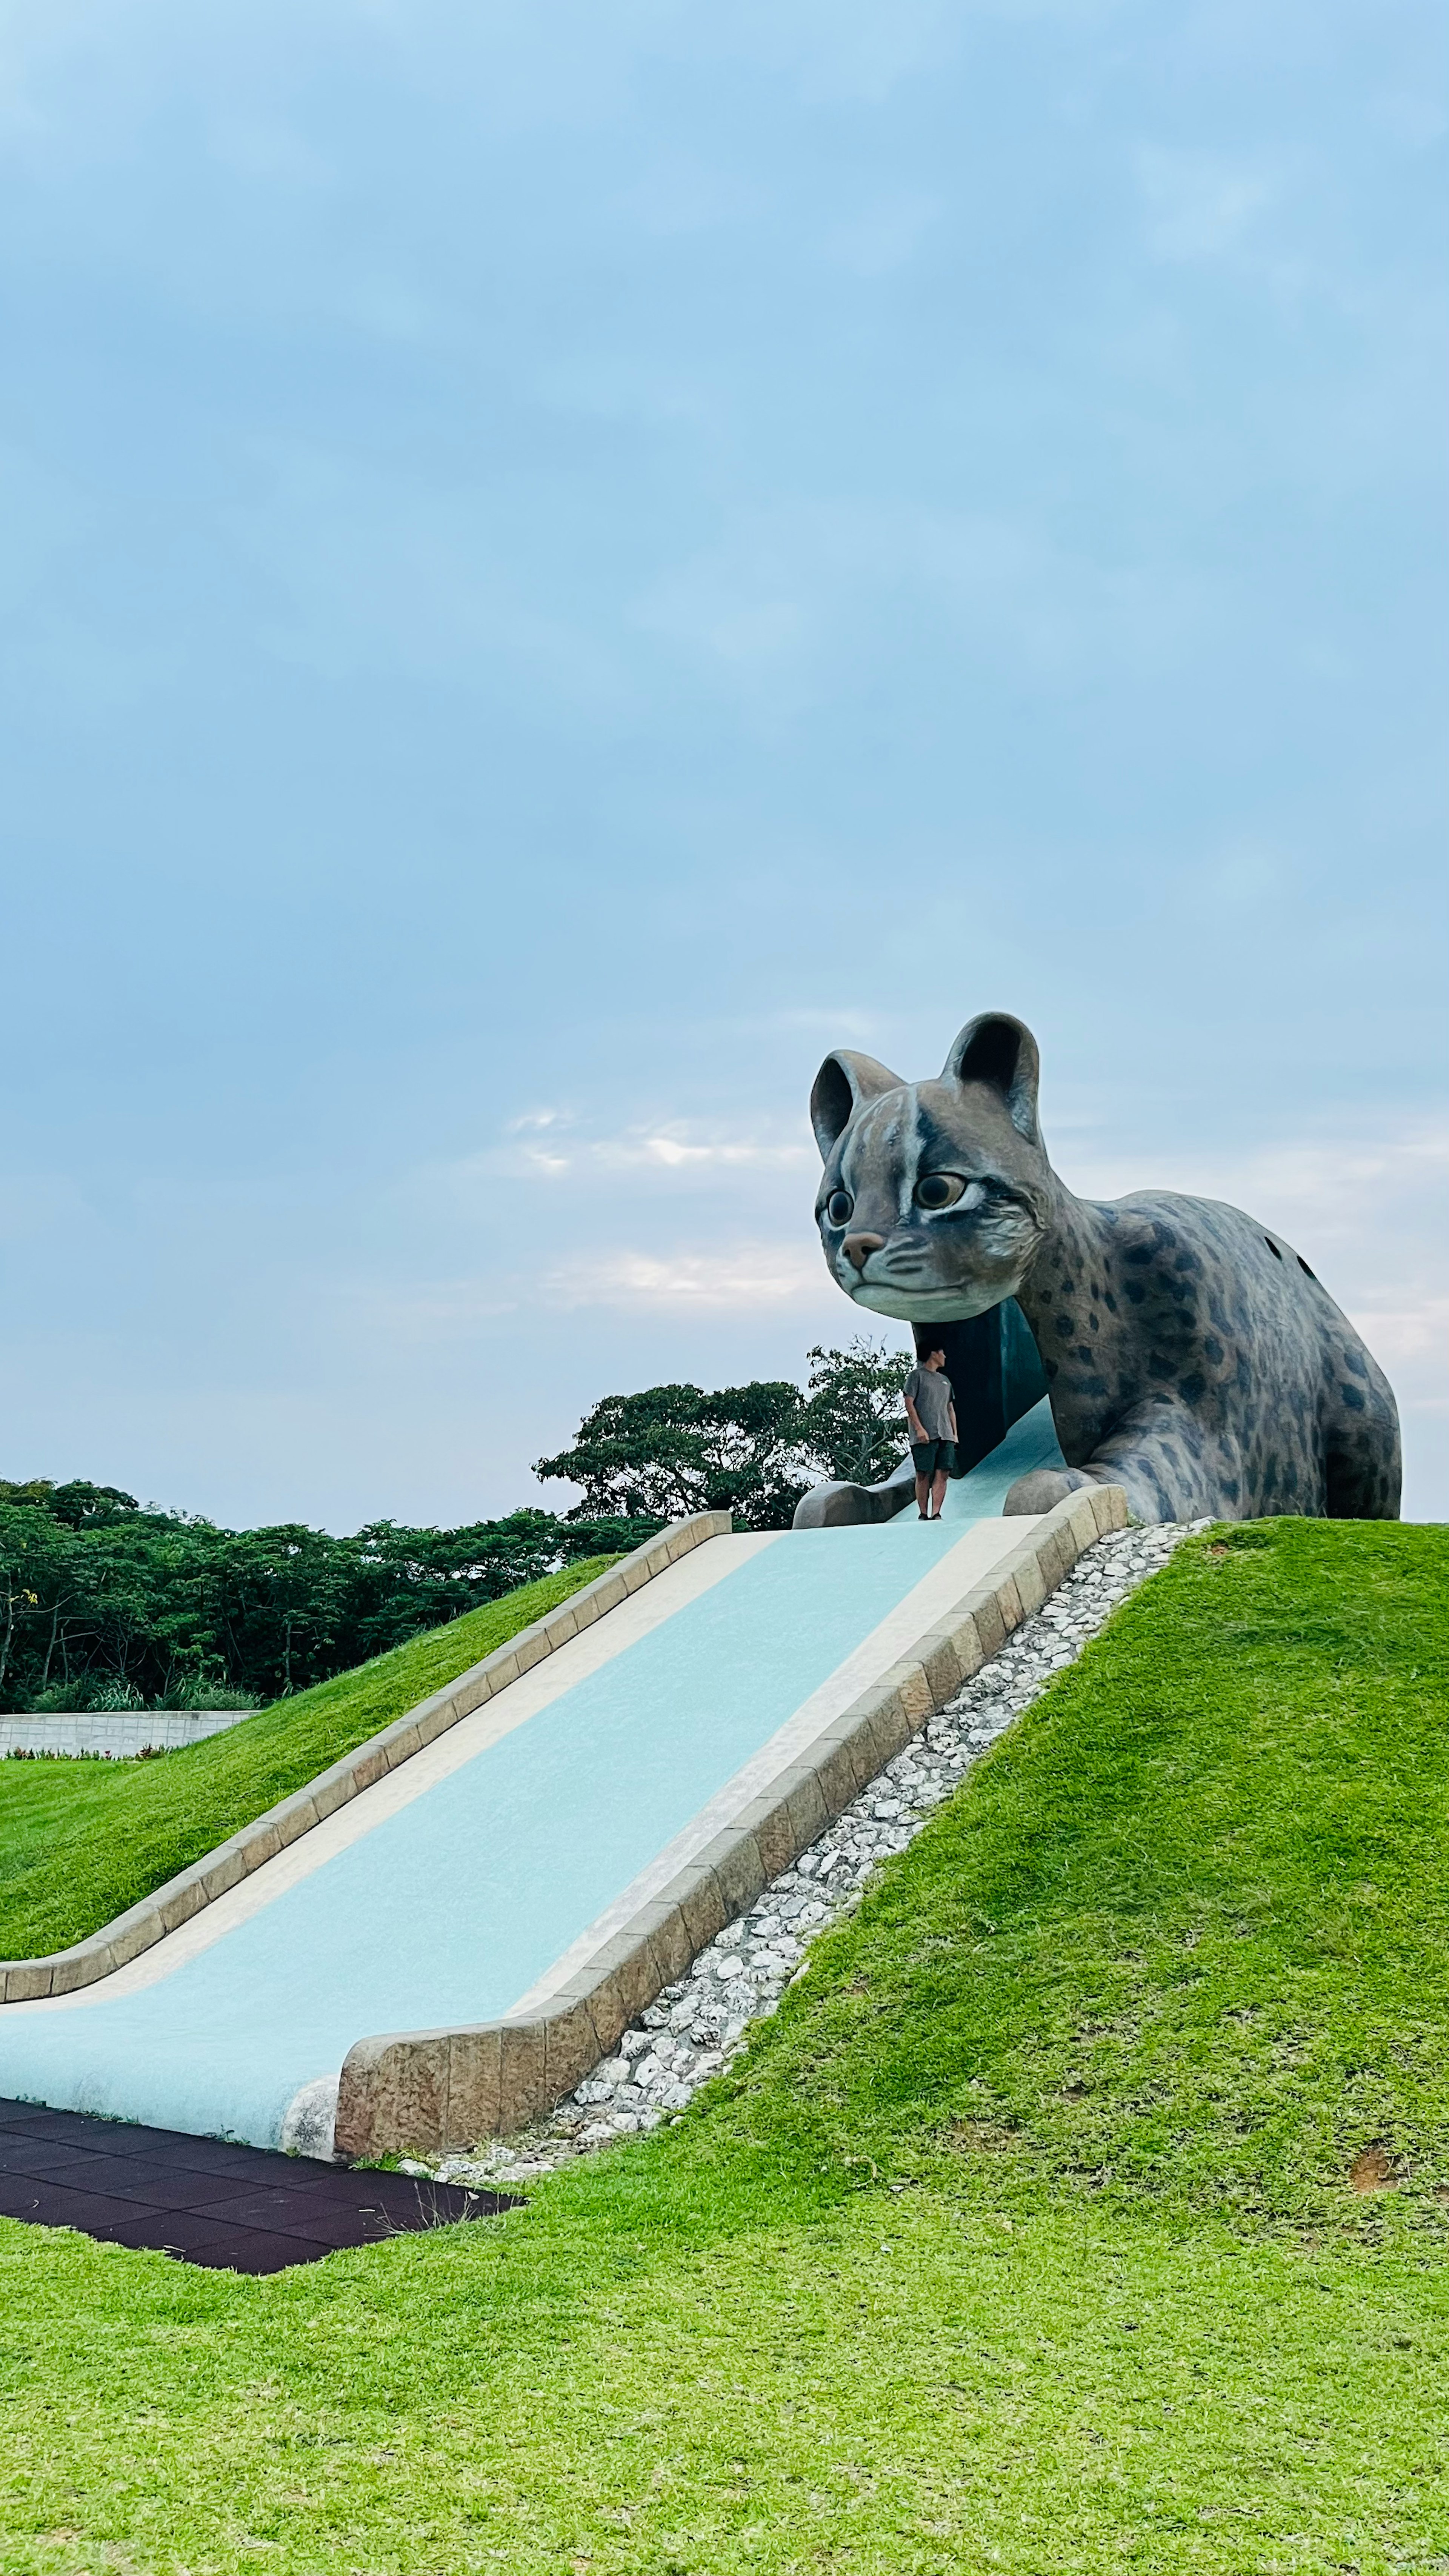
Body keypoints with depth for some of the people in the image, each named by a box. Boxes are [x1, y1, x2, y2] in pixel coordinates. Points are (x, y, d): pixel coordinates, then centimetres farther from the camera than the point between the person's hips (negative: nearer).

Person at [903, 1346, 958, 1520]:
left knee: (942, 1474, -7)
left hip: (946, 1435, 6)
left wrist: (955, 1434, 17)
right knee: (924, 1475, -5)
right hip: (925, 1436, -6)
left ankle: (936, 1514, -10)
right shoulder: (917, 1375, 3)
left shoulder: (945, 1380, 25)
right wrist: (919, 1428, -15)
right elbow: (909, 1403, -5)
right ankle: (923, 1515, -1)